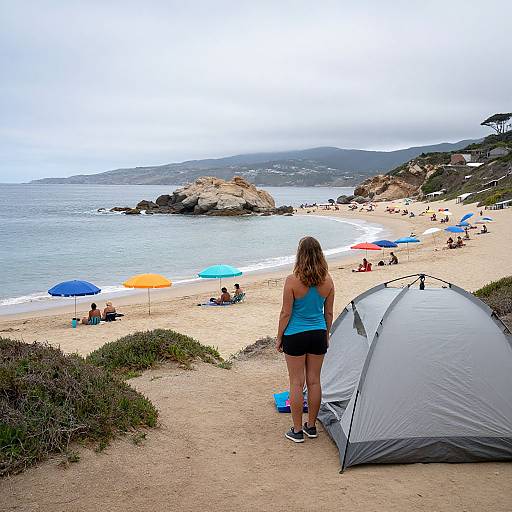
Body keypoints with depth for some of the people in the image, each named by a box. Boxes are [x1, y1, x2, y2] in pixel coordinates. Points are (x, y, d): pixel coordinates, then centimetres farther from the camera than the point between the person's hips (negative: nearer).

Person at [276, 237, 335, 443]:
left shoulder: (292, 281, -17)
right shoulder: (327, 281, -3)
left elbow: (285, 313, -11)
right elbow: (329, 313, 5)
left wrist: (279, 338, 0)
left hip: (295, 336, -4)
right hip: (318, 335, 4)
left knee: (296, 382, 6)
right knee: (314, 381, 13)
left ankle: (297, 430, 14)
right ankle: (311, 426, 26)